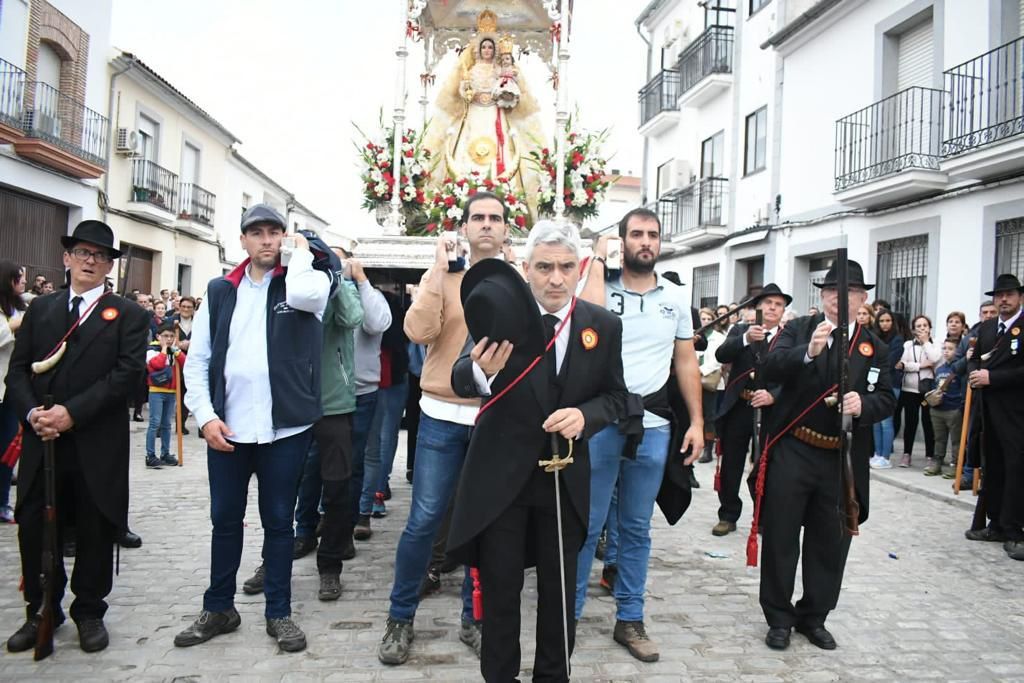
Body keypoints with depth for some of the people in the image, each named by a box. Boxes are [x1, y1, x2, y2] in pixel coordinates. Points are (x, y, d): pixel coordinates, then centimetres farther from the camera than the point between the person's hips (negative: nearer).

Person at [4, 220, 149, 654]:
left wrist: (73, 412, -17)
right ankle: (41, 611, 27)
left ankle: (89, 613, 24)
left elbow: (128, 373, -9)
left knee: (95, 531, 7)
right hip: (42, 441, 3)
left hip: (97, 445, -3)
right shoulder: (40, 309, 13)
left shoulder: (128, 315, 2)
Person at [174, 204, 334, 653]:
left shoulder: (305, 281, 1)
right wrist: (205, 415, -4)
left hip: (284, 427, -2)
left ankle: (278, 613, 22)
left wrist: (302, 251, -7)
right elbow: (197, 358, 7)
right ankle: (219, 608, 30)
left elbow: (304, 294, -26)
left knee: (278, 521, 9)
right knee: (224, 519, 14)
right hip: (226, 427, 3)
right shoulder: (220, 290, 8)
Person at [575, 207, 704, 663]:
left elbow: (686, 362, 10)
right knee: (586, 524, 3)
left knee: (637, 527, 13)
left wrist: (697, 421, 5)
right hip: (601, 422, -3)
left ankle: (629, 619, 24)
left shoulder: (676, 298, 8)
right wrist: (598, 261, -13)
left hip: (653, 426, 3)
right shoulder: (604, 288, -2)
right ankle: (569, 612, 18)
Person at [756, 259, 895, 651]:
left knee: (831, 543, 13)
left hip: (843, 460, 3)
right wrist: (808, 351, -33)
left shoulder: (875, 348, 6)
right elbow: (769, 369, -16)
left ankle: (814, 617, 31)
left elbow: (886, 399, 0)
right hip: (792, 452, -2)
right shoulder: (798, 329, -1)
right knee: (780, 537, 6)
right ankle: (779, 618, 21)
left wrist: (864, 404, -22)